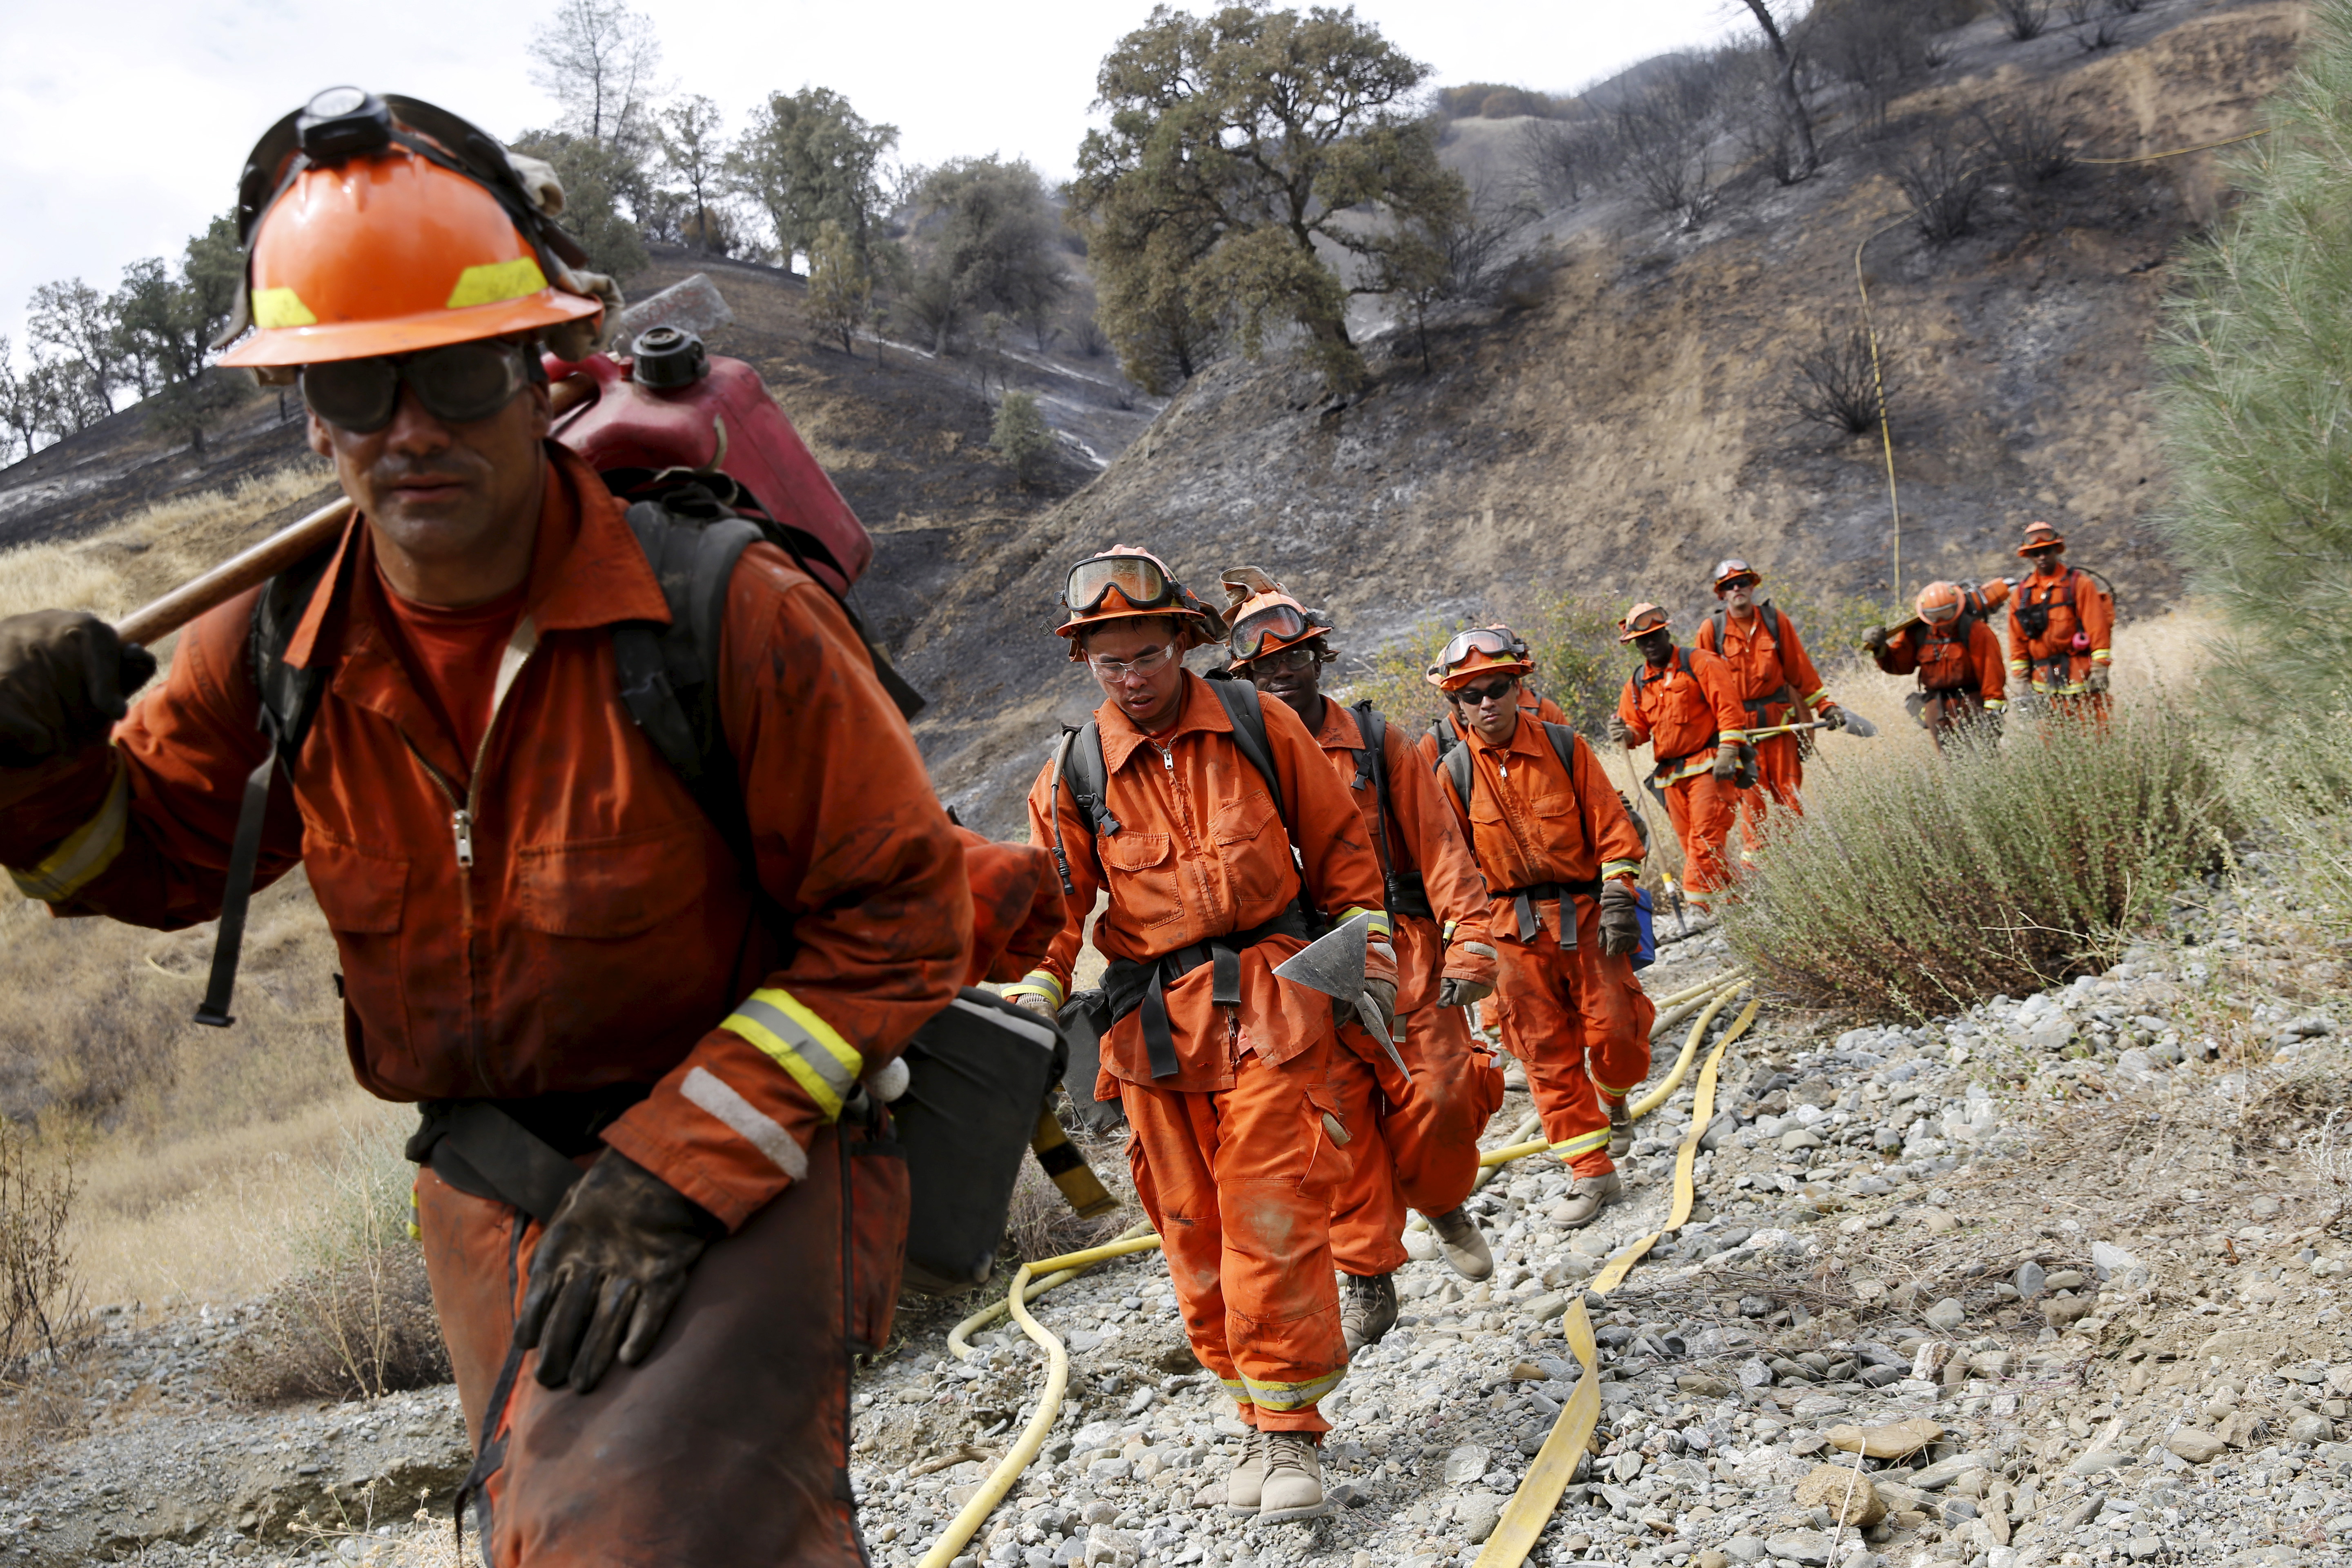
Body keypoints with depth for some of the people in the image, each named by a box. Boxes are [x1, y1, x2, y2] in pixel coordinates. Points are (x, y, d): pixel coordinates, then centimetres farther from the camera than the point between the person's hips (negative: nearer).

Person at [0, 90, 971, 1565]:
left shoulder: (731, 614, -22)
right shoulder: (280, 647, -6)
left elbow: (904, 913, -17)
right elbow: (150, 852, 12)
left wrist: (685, 1158, -22)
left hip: (752, 1166, -6)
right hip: (489, 1195, 6)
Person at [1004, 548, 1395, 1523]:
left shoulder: (1257, 725, 2)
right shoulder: (1074, 774, 4)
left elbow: (1338, 842, 10)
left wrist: (1372, 954, 9)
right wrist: (1030, 1006, -9)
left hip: (1269, 1004, -2)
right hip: (1154, 1028, 2)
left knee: (1272, 1219, -8)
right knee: (1194, 1232, 6)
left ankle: (1289, 1426, 2)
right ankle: (1258, 1415, 20)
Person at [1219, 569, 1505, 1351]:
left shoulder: (1377, 743, 3)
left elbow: (1439, 846, 1)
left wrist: (1470, 943, -8)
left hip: (1403, 955, 0)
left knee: (1436, 1098, -7)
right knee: (1338, 1124, -2)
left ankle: (1442, 1204, 26)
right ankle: (1367, 1282, 13)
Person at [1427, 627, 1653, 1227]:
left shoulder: (1564, 746, -1)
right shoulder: (1456, 772, 1)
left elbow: (1611, 825, -1)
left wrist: (1618, 900, -9)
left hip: (1585, 914, -1)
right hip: (1515, 929, 1)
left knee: (1615, 1029, -5)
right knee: (1546, 1051, 1)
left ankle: (1613, 1096, 31)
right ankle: (1592, 1173, 10)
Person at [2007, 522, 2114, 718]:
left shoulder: (2079, 584, 1)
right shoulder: (2022, 594, 11)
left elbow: (2097, 628, -4)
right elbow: (2018, 641, 13)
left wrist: (2100, 668, -11)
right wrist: (2021, 679, 8)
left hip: (2082, 678, -3)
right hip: (2046, 685, 3)